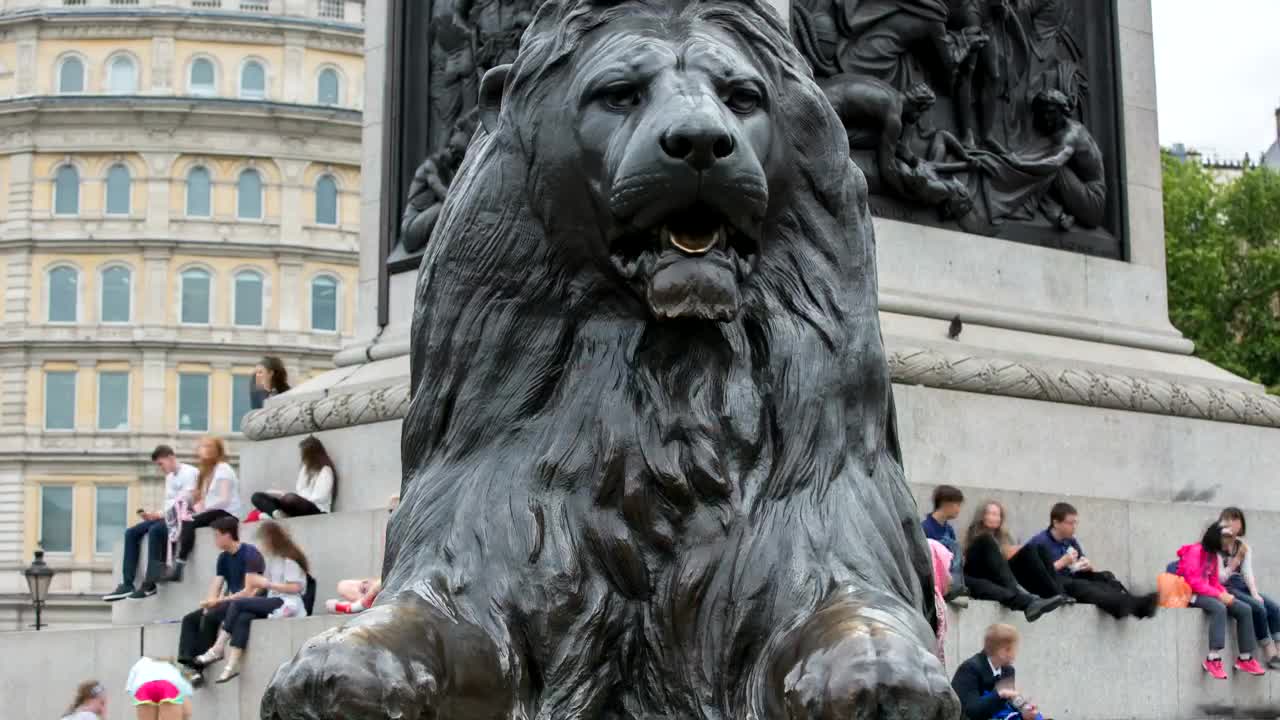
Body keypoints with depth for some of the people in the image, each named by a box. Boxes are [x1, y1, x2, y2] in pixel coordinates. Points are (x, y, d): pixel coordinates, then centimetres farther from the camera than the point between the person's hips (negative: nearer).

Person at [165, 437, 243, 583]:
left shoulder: (223, 469, -5)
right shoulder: (207, 471, 21)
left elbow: (224, 499, -16)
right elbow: (204, 499, 12)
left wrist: (202, 507, -17)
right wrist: (197, 507, -8)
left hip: (227, 513, -8)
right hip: (213, 512, 8)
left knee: (189, 522, -27)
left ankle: (179, 566, -32)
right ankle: (174, 566, -22)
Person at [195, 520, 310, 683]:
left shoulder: (289, 558, -4)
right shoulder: (273, 558, 22)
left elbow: (296, 587, -14)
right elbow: (269, 584, 16)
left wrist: (267, 584, -14)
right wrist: (259, 583, -3)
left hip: (287, 604, -7)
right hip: (274, 602, 7)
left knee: (237, 604, -19)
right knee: (243, 618, -24)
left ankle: (218, 649, -12)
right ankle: (232, 666, -35)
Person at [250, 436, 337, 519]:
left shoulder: (325, 470, -4)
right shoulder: (306, 468, 22)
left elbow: (319, 498, -13)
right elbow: (299, 491, 15)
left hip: (316, 510, -9)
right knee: (257, 497, -7)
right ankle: (277, 513, -34)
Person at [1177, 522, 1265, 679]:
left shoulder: (1213, 554, 14)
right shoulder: (1195, 551, -14)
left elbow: (1213, 581, 14)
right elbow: (1194, 582, -21)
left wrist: (1225, 594, -7)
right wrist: (1219, 595, -22)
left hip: (1207, 594, 9)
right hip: (1191, 595, -9)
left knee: (1244, 610, -7)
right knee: (1219, 608, -37)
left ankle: (1245, 658, -5)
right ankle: (1213, 659, -41)